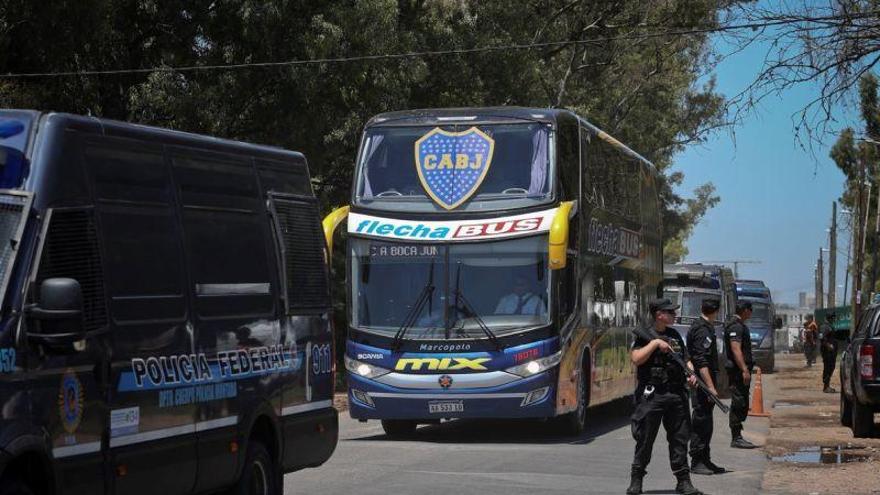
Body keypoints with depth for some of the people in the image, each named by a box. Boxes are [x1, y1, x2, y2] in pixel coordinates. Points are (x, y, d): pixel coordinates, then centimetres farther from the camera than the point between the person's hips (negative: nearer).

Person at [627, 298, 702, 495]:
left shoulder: (674, 335, 16)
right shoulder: (643, 335, -2)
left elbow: (686, 359, 21)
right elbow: (636, 359, -16)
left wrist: (691, 374, 2)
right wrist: (655, 343, -18)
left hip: (676, 394, 5)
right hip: (651, 395, -5)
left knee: (680, 438, 5)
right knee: (645, 438, 0)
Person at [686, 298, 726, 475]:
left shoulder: (697, 327, 16)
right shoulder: (703, 331, -16)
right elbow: (702, 362, -23)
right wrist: (711, 387, -25)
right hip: (702, 382, -10)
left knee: (705, 422, 15)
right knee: (701, 421, -6)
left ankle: (705, 460, 21)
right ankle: (697, 462, -2)